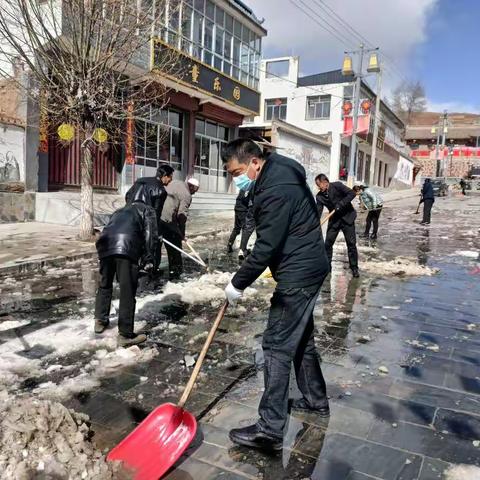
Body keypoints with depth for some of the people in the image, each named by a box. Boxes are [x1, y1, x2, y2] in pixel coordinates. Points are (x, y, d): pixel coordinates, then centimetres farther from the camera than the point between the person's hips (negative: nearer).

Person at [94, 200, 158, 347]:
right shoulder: (147, 210, 25)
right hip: (126, 247, -6)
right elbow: (151, 235, 9)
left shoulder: (119, 211, 41)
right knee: (127, 291, -1)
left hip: (105, 245, 6)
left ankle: (100, 321, 39)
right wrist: (148, 258, 8)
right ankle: (125, 335, 4)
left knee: (104, 284, 25)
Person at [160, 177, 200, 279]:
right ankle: (175, 272, 14)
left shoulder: (175, 182, 14)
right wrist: (182, 233, 0)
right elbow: (181, 215, -10)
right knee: (174, 247, 7)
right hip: (167, 220, -8)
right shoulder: (187, 195, -7)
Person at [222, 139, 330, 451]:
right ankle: (317, 401, 36)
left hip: (298, 275, -11)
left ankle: (270, 430, 2)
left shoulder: (275, 190, -24)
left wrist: (238, 284, -13)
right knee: (301, 338, 20)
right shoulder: (278, 172, 9)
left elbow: (266, 248, -23)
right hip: (308, 268, 11)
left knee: (278, 347, -6)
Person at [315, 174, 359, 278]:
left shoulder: (337, 185, -14)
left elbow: (352, 193, -20)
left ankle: (354, 268, 9)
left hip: (347, 217, -4)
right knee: (328, 244, 1)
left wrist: (341, 204, -28)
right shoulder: (319, 196, -4)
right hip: (334, 220, 4)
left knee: (351, 244, -1)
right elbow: (318, 212, -8)